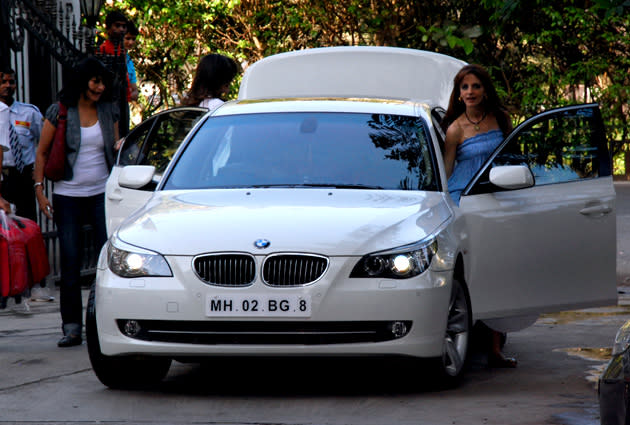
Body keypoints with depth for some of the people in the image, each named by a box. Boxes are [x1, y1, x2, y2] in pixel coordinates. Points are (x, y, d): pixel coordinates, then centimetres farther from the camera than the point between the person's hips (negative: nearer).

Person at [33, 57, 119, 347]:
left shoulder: (108, 111, 6)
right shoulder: (60, 112, -2)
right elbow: (42, 152, 2)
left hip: (102, 193, 2)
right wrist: (39, 190, -3)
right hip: (67, 195, -2)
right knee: (70, 261, 0)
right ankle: (71, 327, 4)